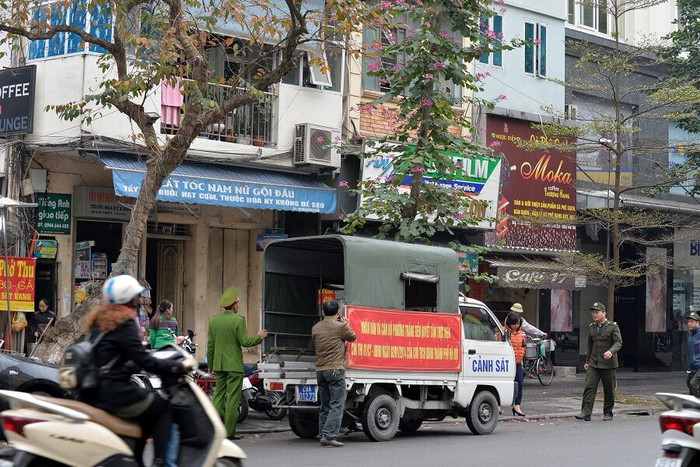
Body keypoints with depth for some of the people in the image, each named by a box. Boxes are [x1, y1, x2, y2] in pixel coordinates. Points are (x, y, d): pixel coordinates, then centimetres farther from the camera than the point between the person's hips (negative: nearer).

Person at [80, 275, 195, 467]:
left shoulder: (99, 318, 15)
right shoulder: (124, 323, -13)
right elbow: (145, 362, -17)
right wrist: (180, 366, -10)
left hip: (92, 392, 9)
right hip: (113, 392, -9)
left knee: (148, 409, 23)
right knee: (163, 407, 2)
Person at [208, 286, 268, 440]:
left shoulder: (213, 320, 7)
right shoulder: (238, 320, -11)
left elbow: (210, 345, 10)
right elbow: (244, 341, -13)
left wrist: (211, 365, 18)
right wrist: (259, 337, 3)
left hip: (218, 365, 6)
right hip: (234, 364, -5)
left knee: (218, 395, 12)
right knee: (232, 398, -1)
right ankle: (229, 432, -1)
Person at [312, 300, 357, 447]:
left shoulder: (315, 328, 8)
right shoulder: (340, 327, -8)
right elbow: (353, 337, 7)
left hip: (320, 370, 6)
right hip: (335, 369, -6)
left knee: (324, 406, 12)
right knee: (336, 405, -5)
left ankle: (323, 435, 12)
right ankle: (329, 435, -13)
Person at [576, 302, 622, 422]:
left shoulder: (613, 326, -3)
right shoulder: (591, 327, 14)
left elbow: (618, 342, -12)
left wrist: (611, 351, -31)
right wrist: (587, 361, 21)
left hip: (608, 364, -4)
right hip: (593, 364, 4)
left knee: (609, 389, 5)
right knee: (589, 386, -9)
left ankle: (608, 413, 18)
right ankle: (586, 412, -13)